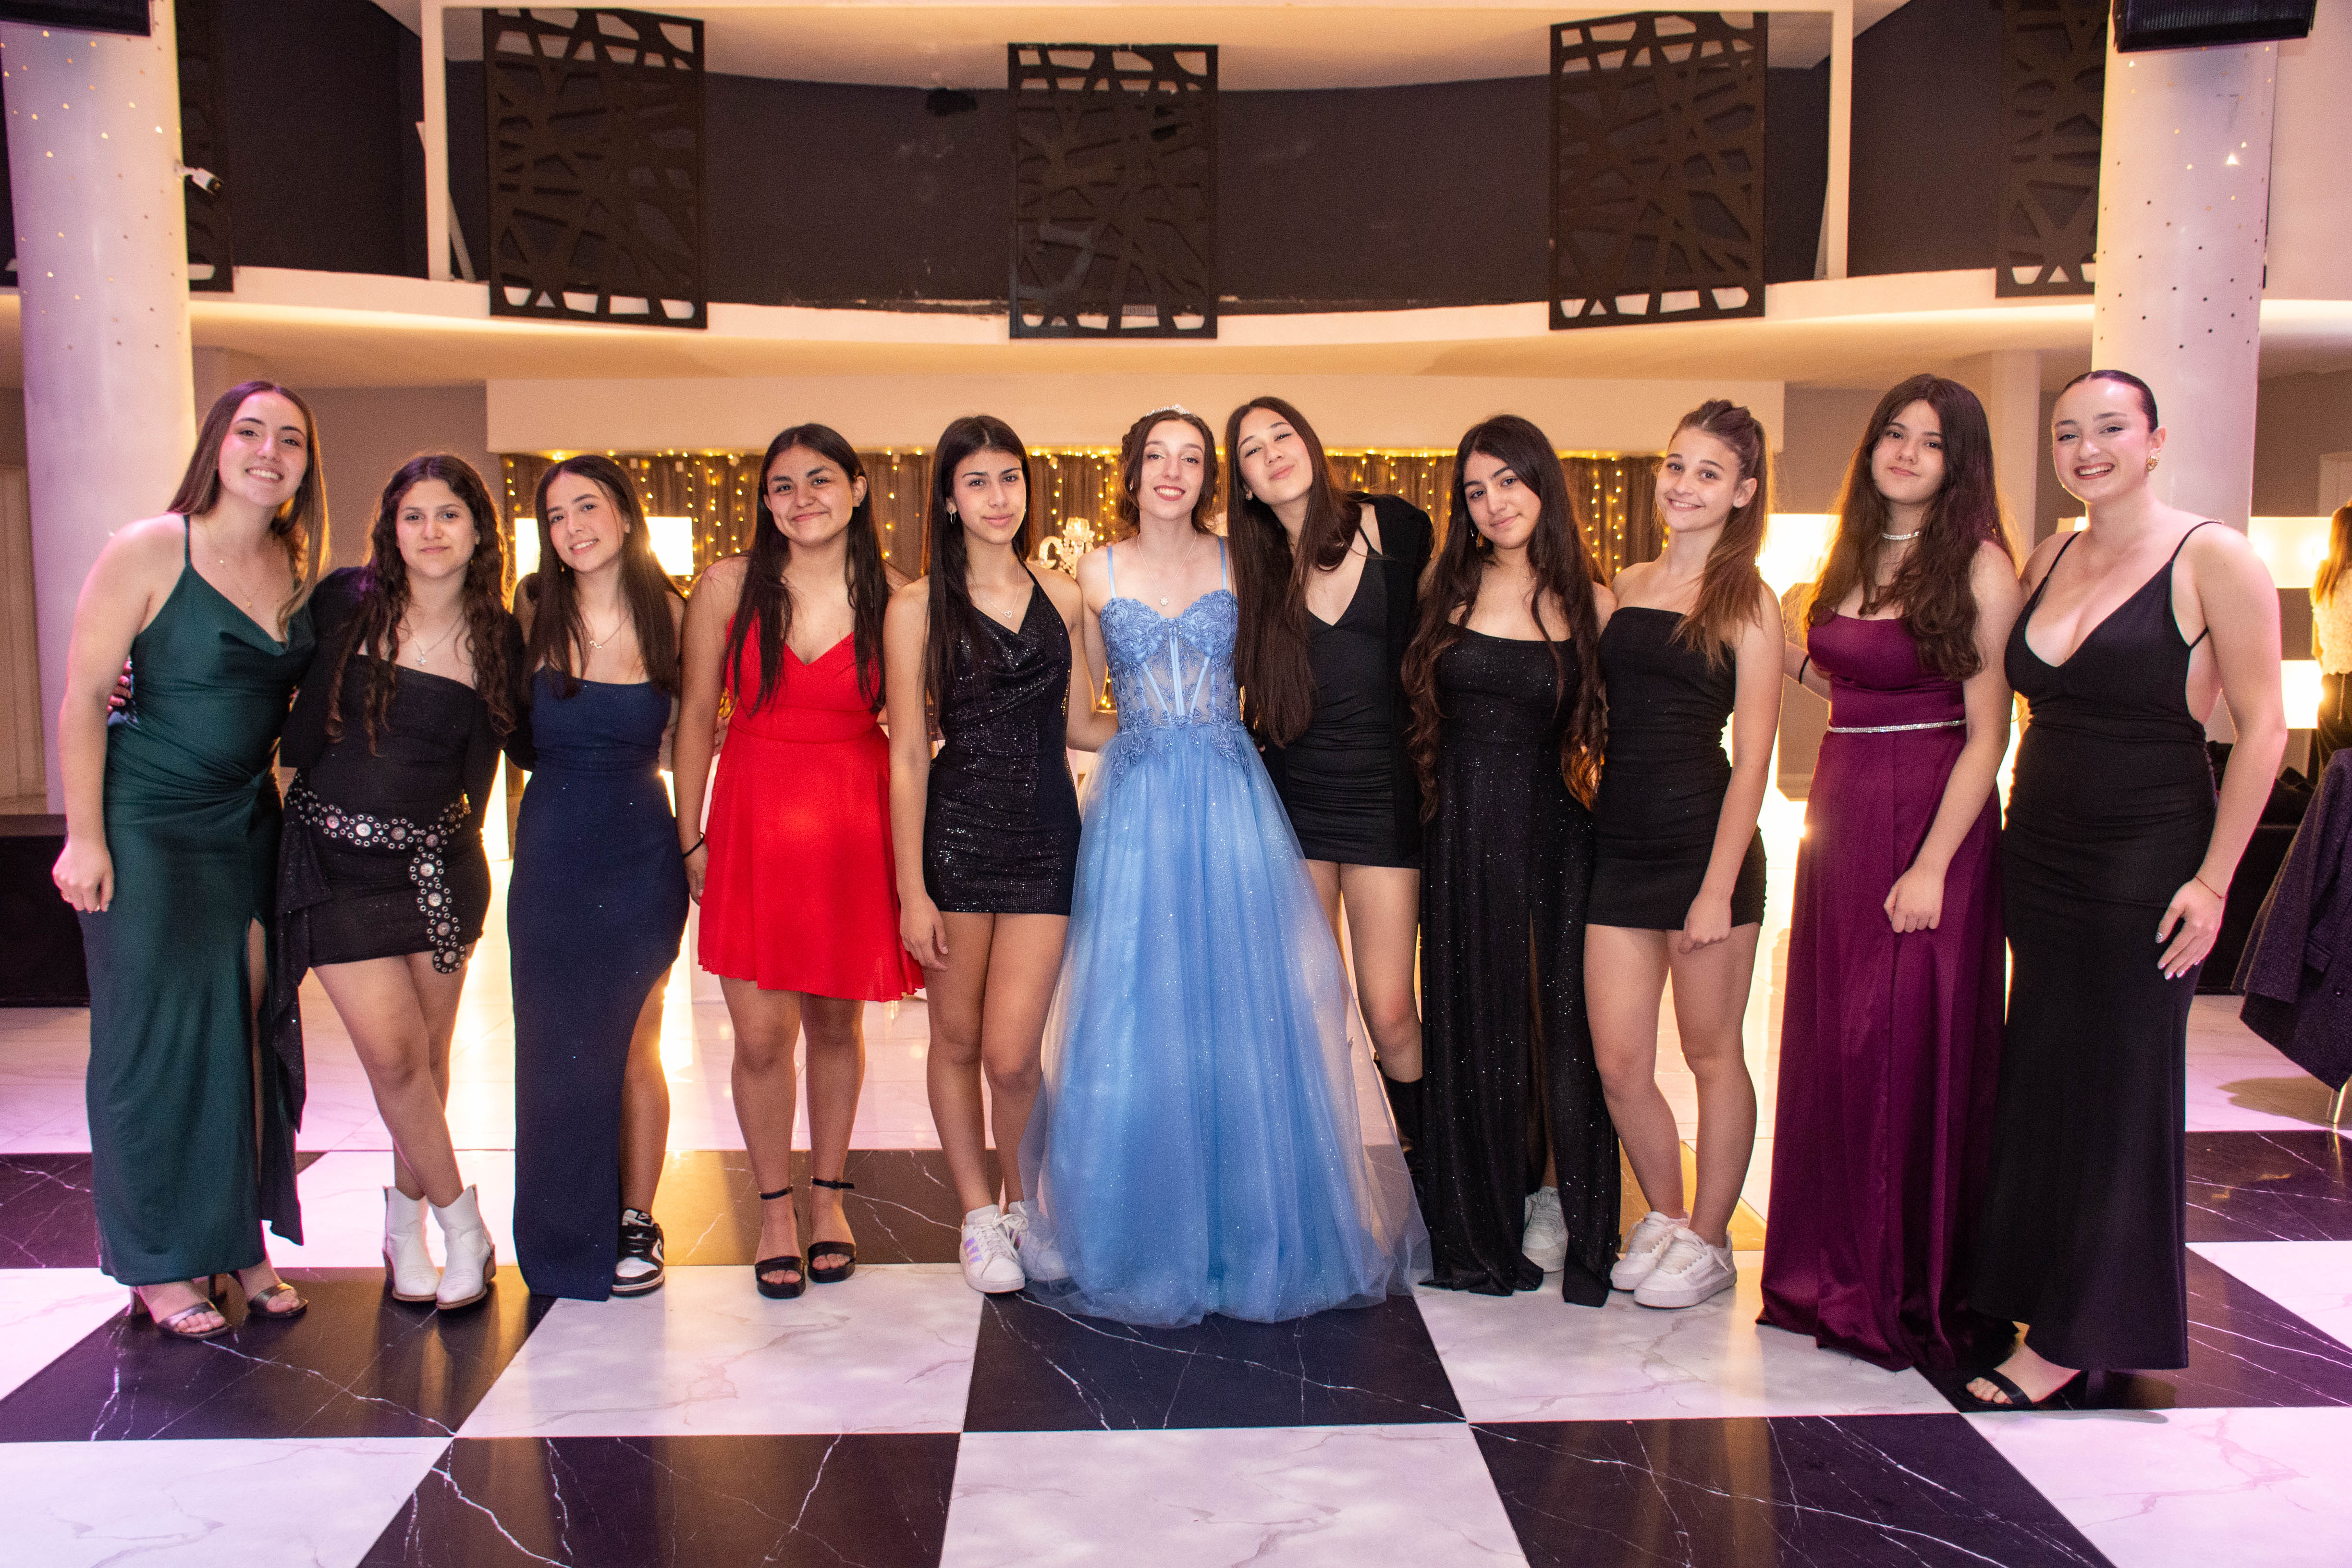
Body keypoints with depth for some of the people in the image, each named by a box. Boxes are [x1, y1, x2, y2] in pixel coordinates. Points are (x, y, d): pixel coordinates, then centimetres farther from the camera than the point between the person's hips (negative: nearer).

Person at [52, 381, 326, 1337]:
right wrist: (85, 836, -13)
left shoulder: (300, 569, 6)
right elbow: (83, 699, -10)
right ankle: (158, 1268, 14)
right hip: (147, 823, -5)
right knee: (156, 1034, 1)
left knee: (248, 1028, 6)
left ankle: (243, 1243, 18)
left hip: (250, 822, 5)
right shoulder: (147, 552, -9)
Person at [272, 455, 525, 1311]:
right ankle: (461, 1223, 8)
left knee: (427, 1056, 8)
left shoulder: (499, 639, 0)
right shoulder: (347, 602, -3)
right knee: (392, 1051, -9)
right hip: (338, 856, -1)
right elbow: (300, 727, 5)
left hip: (439, 862, 2)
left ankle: (406, 1218, 30)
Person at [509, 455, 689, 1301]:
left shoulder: (670, 615, -1)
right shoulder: (534, 612, -1)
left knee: (631, 1044, 3)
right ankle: (568, 1236, 22)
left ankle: (636, 1222, 20)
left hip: (640, 853, -1)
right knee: (554, 1046, 6)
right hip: (550, 850, 1)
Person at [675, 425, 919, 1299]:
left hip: (855, 824, 0)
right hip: (754, 817, 0)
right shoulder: (729, 586, -2)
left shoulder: (891, 598, -3)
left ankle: (828, 1198, 31)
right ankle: (775, 1209, 20)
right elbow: (696, 715, 4)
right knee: (761, 1035, -1)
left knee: (836, 1023, 12)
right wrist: (691, 835, 3)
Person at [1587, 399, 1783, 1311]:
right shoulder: (1628, 587, 13)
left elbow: (1752, 758, -8)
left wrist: (1718, 887, -14)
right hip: (1621, 846, 5)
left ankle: (1707, 1241, 23)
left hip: (1705, 842, -5)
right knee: (1618, 1062, 6)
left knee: (1710, 1051, 8)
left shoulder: (1747, 601, -3)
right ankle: (1664, 1216, 28)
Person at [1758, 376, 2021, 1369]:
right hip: (1841, 819, 7)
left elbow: (1987, 734, -13)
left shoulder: (1978, 567, -8)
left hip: (1933, 825, -6)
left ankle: (1917, 1294, 15)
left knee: (1915, 1051, 0)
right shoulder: (1852, 559, 12)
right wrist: (1789, 658, 10)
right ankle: (1838, 1273, 25)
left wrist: (1934, 865, -18)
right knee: (1832, 1046, 10)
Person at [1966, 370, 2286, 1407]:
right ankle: (2025, 1294, 25)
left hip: (2146, 862, -6)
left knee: (2119, 1090, 3)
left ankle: (2076, 1336, 13)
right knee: (2039, 1081, 12)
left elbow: (2263, 725, -10)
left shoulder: (2212, 559, -8)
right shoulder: (2047, 564, 9)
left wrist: (2212, 881, -14)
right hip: (2039, 855, 6)